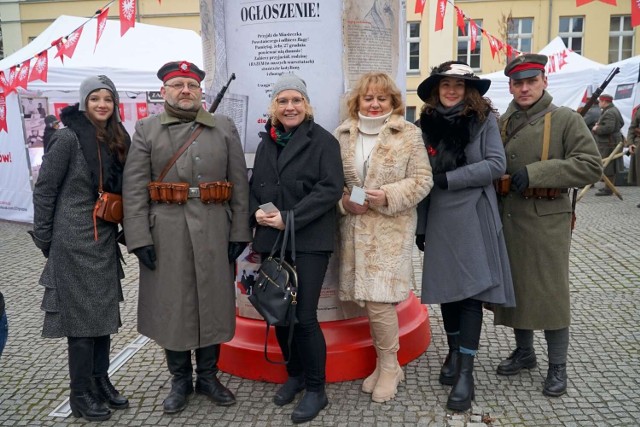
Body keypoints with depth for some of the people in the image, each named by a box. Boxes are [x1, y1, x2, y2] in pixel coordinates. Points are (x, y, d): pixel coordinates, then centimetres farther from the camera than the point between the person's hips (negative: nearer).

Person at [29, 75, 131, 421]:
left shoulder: (118, 140, 7)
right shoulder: (69, 137, -11)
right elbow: (44, 189, -9)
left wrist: (123, 229, 10)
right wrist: (43, 238, -7)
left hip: (105, 240, 7)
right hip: (74, 241, -6)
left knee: (105, 312, 13)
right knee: (82, 315, 1)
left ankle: (100, 381, 28)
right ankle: (80, 394, 16)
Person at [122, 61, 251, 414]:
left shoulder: (224, 127, 8)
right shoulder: (146, 130, 5)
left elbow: (239, 184, 3)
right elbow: (134, 189, -2)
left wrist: (239, 233, -2)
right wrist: (139, 238, -9)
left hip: (214, 234, 1)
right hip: (166, 235, 0)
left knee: (213, 304, 10)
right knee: (171, 306, 9)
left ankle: (208, 376, 29)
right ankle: (180, 379, 28)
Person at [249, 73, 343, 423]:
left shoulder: (322, 141, -3)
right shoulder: (266, 143, 15)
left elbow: (330, 188, -13)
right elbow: (255, 186, 17)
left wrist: (289, 218, -18)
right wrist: (256, 212, -5)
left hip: (309, 242, -5)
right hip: (272, 241, 6)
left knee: (304, 317, -4)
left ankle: (316, 389, 15)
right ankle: (295, 374, 32)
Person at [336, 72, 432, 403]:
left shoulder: (409, 134, -1)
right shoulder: (343, 134, 9)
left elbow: (422, 181, -4)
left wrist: (388, 196, -17)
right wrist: (343, 201, -7)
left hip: (391, 229, -4)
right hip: (355, 228, 4)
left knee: (379, 298, -6)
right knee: (366, 298, 8)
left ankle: (389, 365, 16)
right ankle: (384, 362, 27)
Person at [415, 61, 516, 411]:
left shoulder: (484, 119, -2)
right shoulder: (427, 124, 5)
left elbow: (496, 164, -10)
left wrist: (449, 178, -15)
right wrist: (420, 226, 5)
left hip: (474, 217, -3)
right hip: (440, 218, 3)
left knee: (471, 290, -4)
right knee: (446, 287, 10)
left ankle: (465, 372, 3)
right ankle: (453, 353, 30)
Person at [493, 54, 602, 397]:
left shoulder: (566, 119, -3)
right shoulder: (501, 124, 10)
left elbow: (591, 165, -12)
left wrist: (536, 173, -18)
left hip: (547, 220, -4)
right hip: (507, 220, 5)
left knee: (550, 291, 1)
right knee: (515, 287, 13)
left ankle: (557, 366, 19)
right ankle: (524, 352, 32)